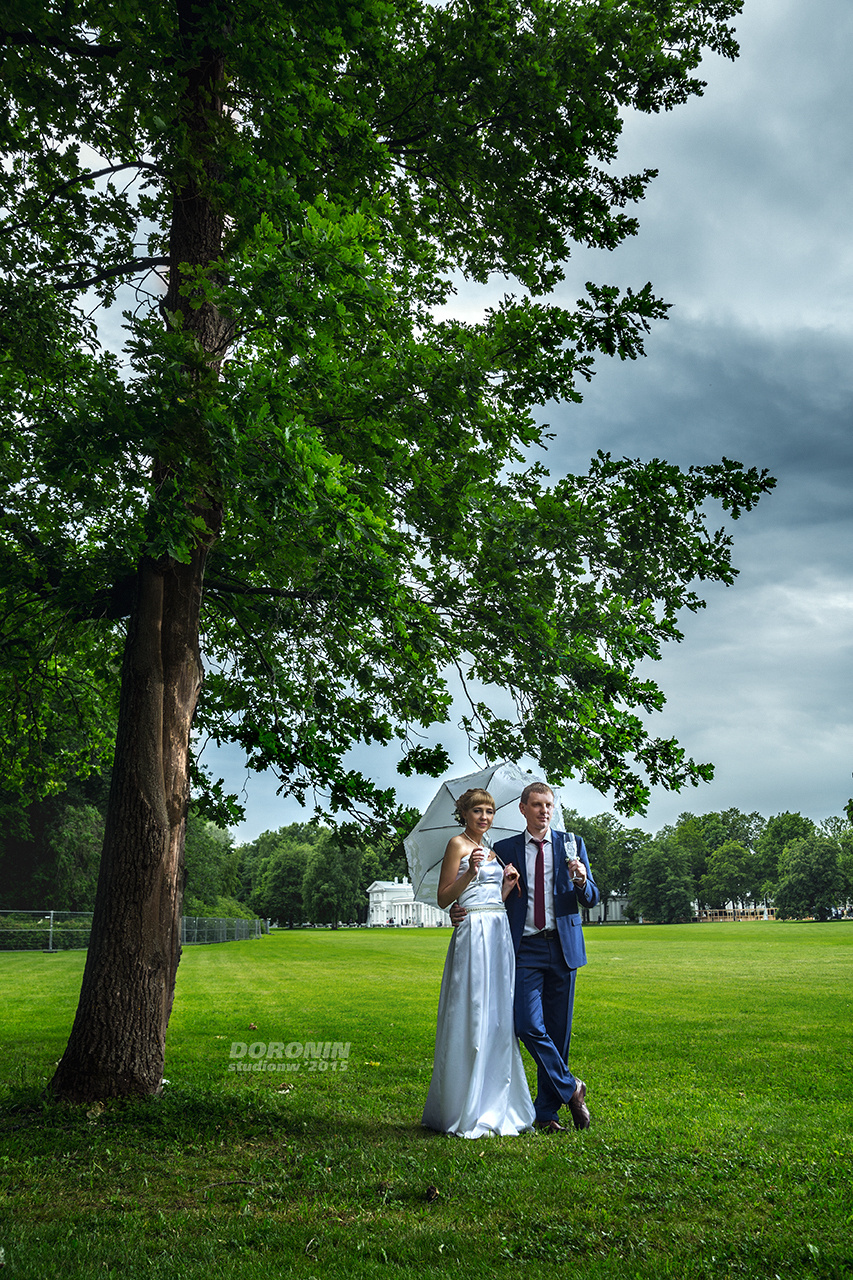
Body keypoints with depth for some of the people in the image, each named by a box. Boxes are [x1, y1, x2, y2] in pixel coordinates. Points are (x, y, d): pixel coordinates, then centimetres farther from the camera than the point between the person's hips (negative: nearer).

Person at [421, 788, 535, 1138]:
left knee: (497, 1021, 8)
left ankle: (495, 1106, 16)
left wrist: (508, 885, 7)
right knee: (472, 1022, -7)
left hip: (499, 936, 8)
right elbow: (443, 899, -7)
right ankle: (467, 1114, -1)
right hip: (474, 933, -8)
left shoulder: (490, 850, 20)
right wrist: (470, 872, -20)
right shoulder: (458, 844, -3)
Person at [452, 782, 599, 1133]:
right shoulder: (505, 849, 7)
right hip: (526, 949, -1)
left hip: (563, 947, 1)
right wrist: (462, 912, -8)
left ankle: (546, 1111, 16)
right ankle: (570, 1089, 7)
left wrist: (581, 881, -15)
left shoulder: (572, 844, 9)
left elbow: (592, 899, 7)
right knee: (529, 1027, -13)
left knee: (558, 1031, 4)